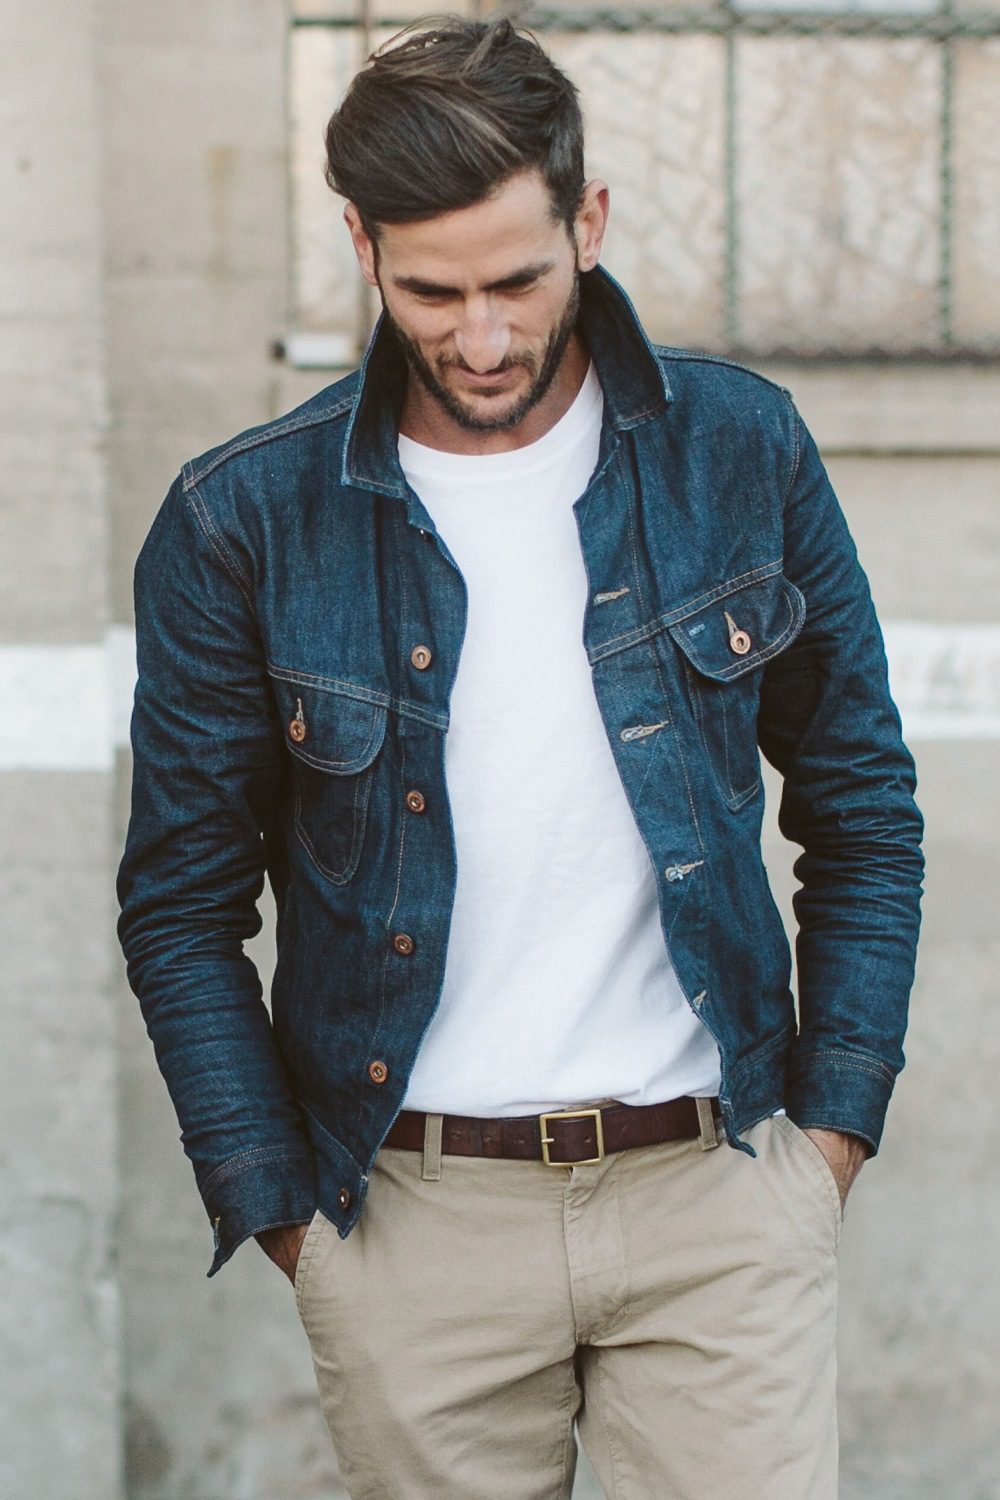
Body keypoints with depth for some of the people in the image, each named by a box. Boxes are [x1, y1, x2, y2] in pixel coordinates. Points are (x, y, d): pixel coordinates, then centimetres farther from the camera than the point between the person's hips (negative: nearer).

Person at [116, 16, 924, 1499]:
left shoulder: (740, 451, 1)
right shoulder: (242, 525, -4)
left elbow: (861, 806, 9)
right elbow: (182, 902, 3)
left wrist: (832, 1128, 4)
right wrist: (280, 1211, -1)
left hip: (716, 1195, 1)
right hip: (416, 1216, 0)